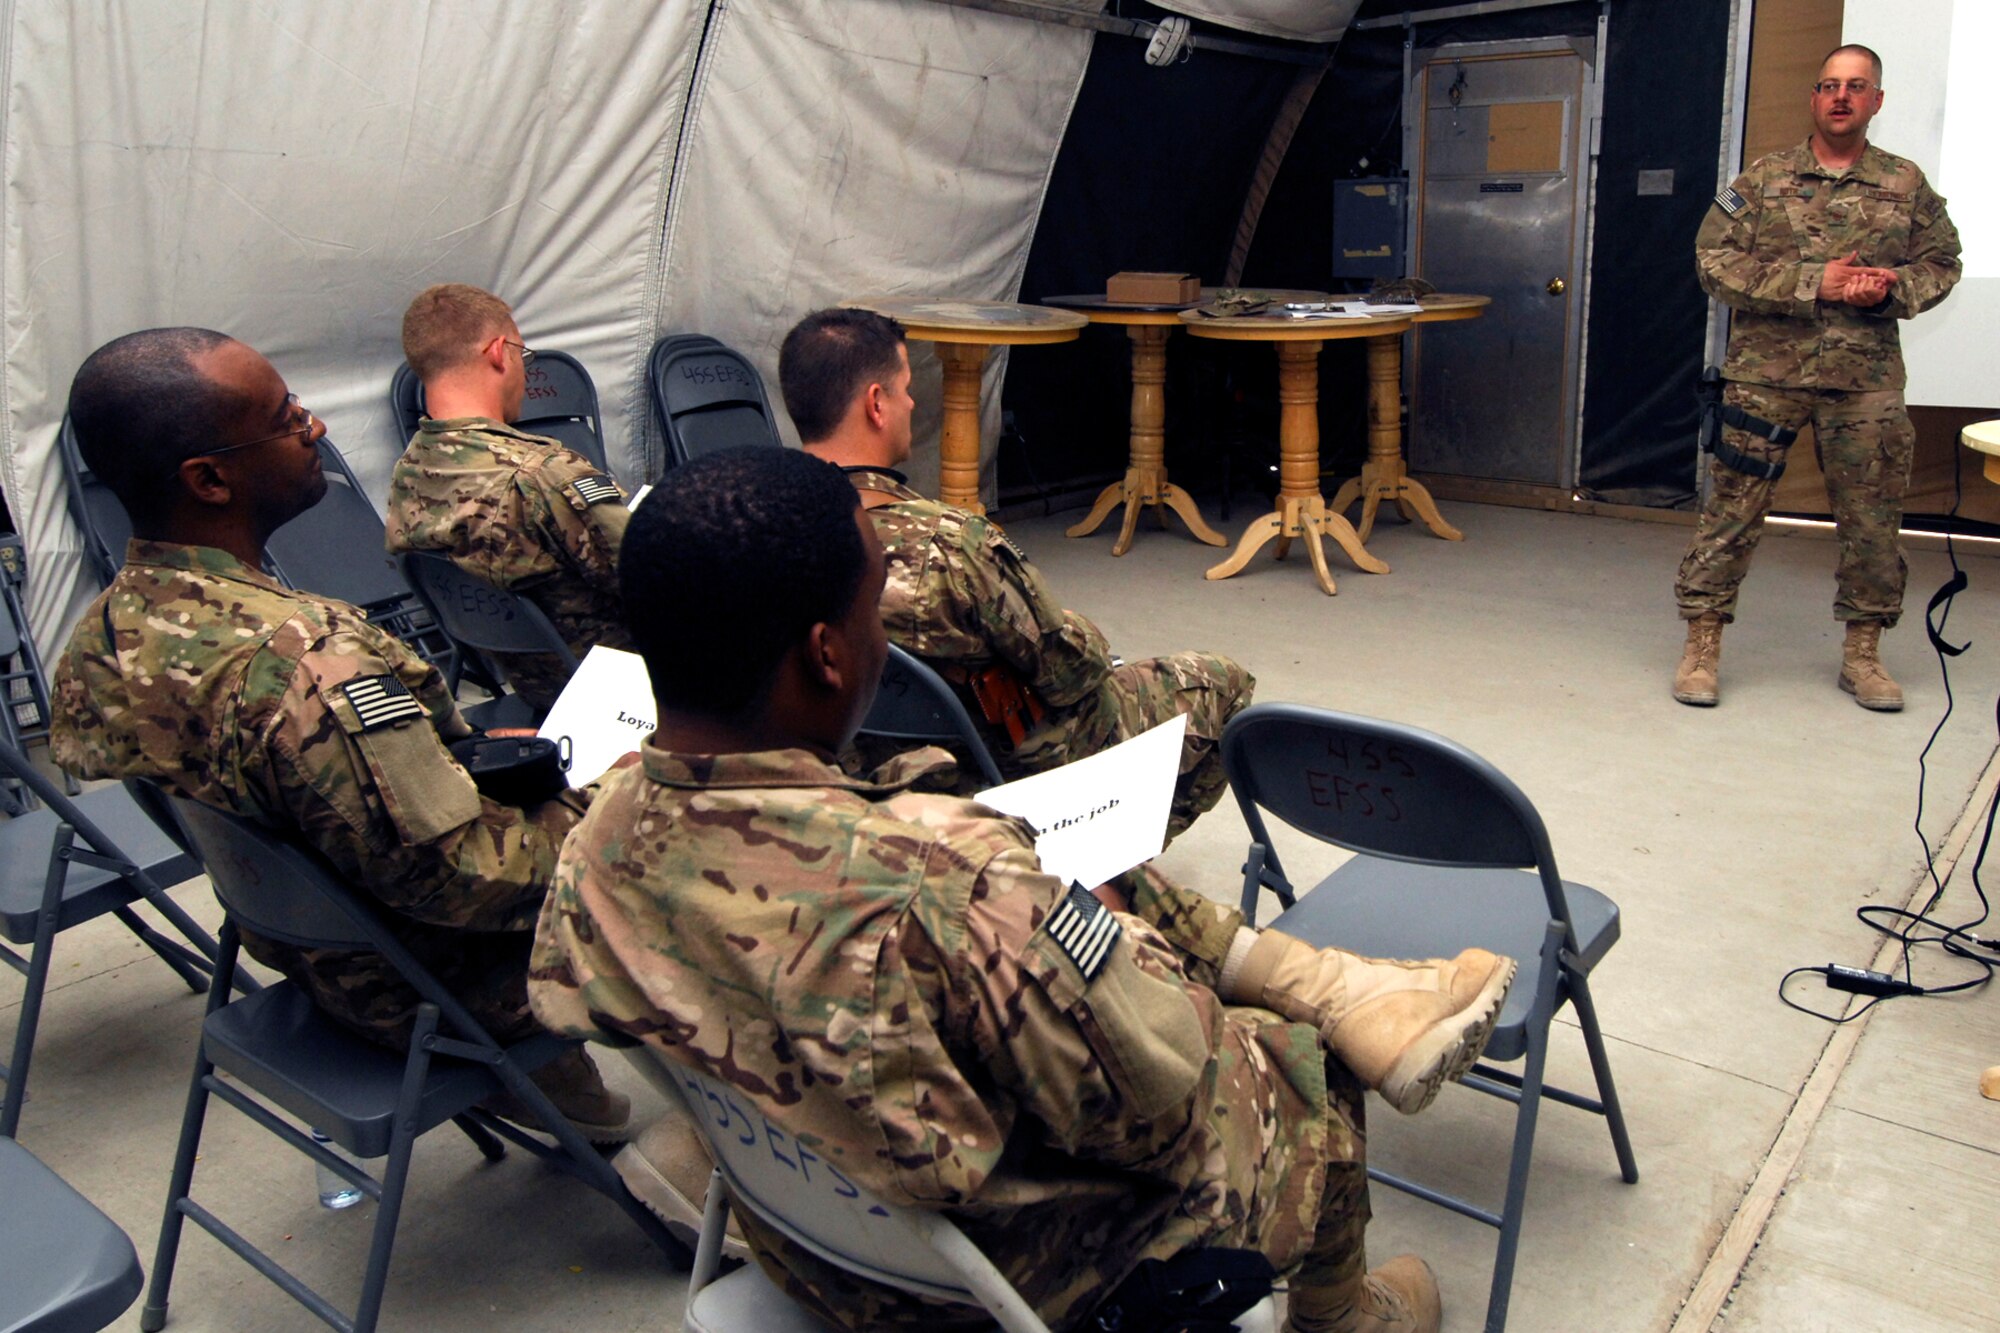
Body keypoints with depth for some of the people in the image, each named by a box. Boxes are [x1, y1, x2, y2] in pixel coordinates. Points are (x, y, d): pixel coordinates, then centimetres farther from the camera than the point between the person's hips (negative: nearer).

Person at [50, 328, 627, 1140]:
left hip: (311, 960, 8)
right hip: (432, 991, -8)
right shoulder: (309, 661, -38)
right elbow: (460, 882, -32)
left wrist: (456, 745, 6)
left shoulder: (99, 643, -8)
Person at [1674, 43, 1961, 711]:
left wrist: (1891, 288, -10)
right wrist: (1813, 284, -13)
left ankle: (1862, 652, 21)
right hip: (1766, 374, -2)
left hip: (1867, 380, 2)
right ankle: (1702, 643, 7)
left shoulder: (1907, 186, 9)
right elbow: (1714, 261, -5)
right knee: (1732, 509, -2)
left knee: (1872, 518, 7)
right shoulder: (1763, 179, 3)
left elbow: (1941, 262, 13)